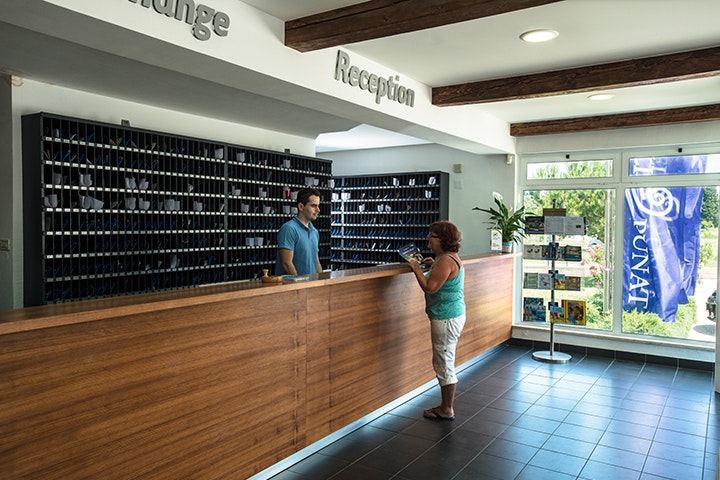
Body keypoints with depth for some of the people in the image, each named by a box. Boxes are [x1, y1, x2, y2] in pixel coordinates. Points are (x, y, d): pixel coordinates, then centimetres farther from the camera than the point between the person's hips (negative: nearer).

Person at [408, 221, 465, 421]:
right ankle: (446, 406, 29)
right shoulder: (452, 257, 12)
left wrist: (416, 269, -13)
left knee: (444, 364, 0)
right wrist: (434, 266, 15)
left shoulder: (445, 260, -20)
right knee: (444, 363, 18)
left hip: (446, 318, -11)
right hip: (452, 314, 11)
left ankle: (447, 410, 13)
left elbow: (430, 287, -25)